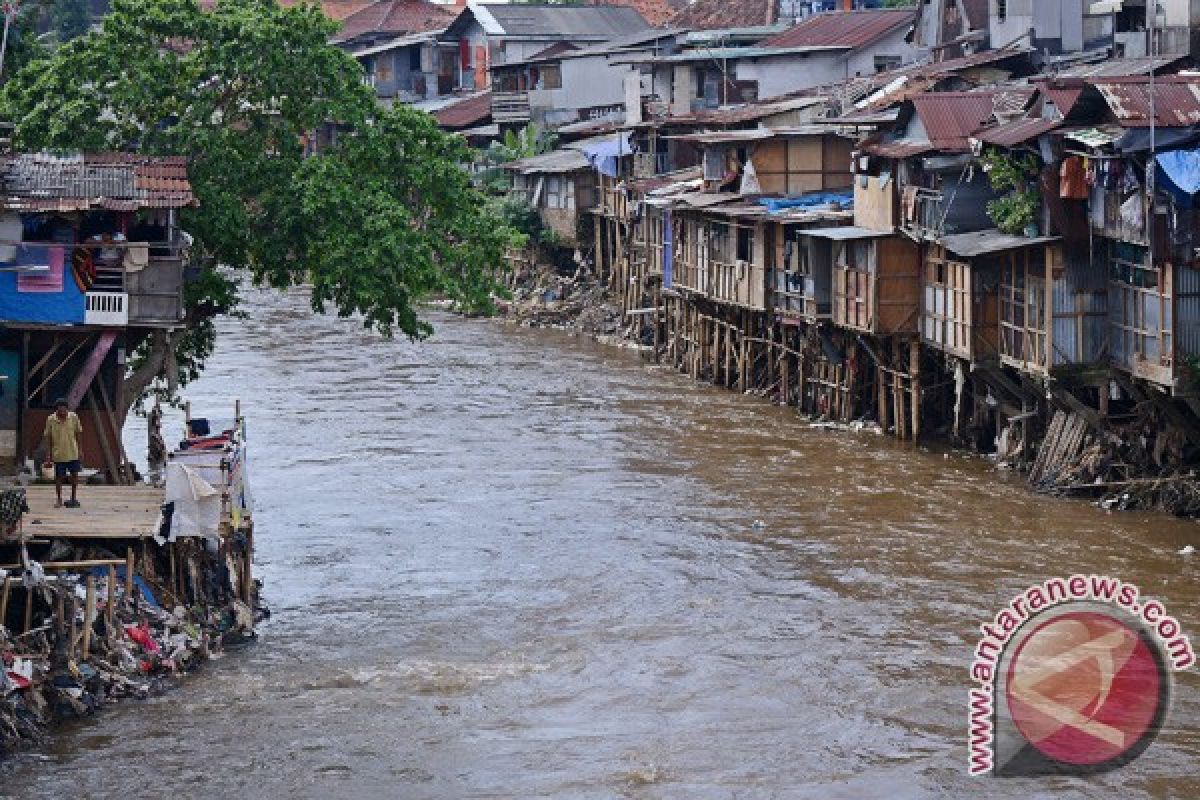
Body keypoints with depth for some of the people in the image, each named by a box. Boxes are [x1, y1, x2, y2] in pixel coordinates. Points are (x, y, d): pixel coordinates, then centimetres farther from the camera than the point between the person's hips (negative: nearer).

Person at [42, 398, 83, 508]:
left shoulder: (73, 417, -6)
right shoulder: (51, 420, -9)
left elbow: (78, 433, 6)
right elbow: (48, 438, -2)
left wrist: (80, 449, 8)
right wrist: (49, 455, -3)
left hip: (73, 453, 1)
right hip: (58, 453, -1)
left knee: (74, 475, 7)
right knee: (59, 476, 4)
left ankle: (74, 498, 23)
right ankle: (59, 500, 17)